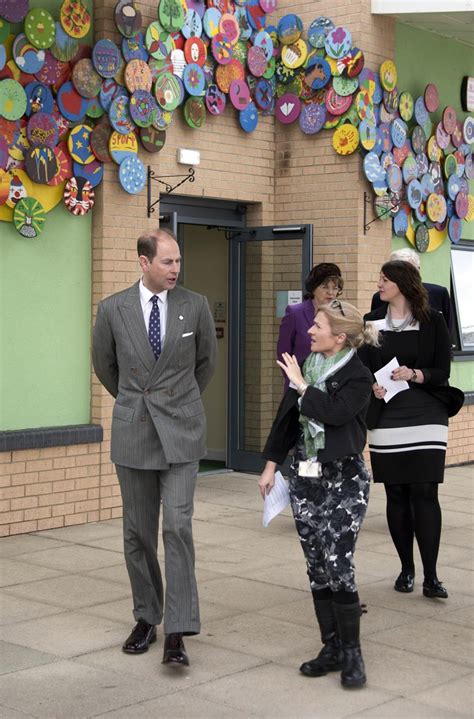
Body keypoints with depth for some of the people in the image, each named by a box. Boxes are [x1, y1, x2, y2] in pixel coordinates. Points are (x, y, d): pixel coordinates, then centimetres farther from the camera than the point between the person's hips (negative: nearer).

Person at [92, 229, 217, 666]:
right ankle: (146, 618, 24)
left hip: (180, 432, -1)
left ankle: (177, 631, -7)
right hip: (133, 433, 1)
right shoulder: (113, 309, -2)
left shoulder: (195, 306, -2)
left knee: (178, 527, -10)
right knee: (138, 532, 9)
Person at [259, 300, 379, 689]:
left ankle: (352, 652, 3)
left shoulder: (358, 376, -9)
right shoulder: (306, 365, 8)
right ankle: (331, 648, 18)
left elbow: (334, 412, -26)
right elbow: (287, 416, 13)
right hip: (305, 478, 6)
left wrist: (302, 386, -13)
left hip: (344, 478, -6)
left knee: (338, 565, -11)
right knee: (317, 568, 8)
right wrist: (272, 464, 12)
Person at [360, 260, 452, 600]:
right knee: (396, 495, 5)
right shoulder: (372, 322, 9)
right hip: (386, 419, 3)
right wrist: (373, 387, -11)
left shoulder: (433, 321, 1)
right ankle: (407, 569, 17)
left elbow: (442, 372, 0)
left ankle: (431, 576, -4)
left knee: (425, 493, -7)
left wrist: (416, 375, -18)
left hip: (426, 418, -2)